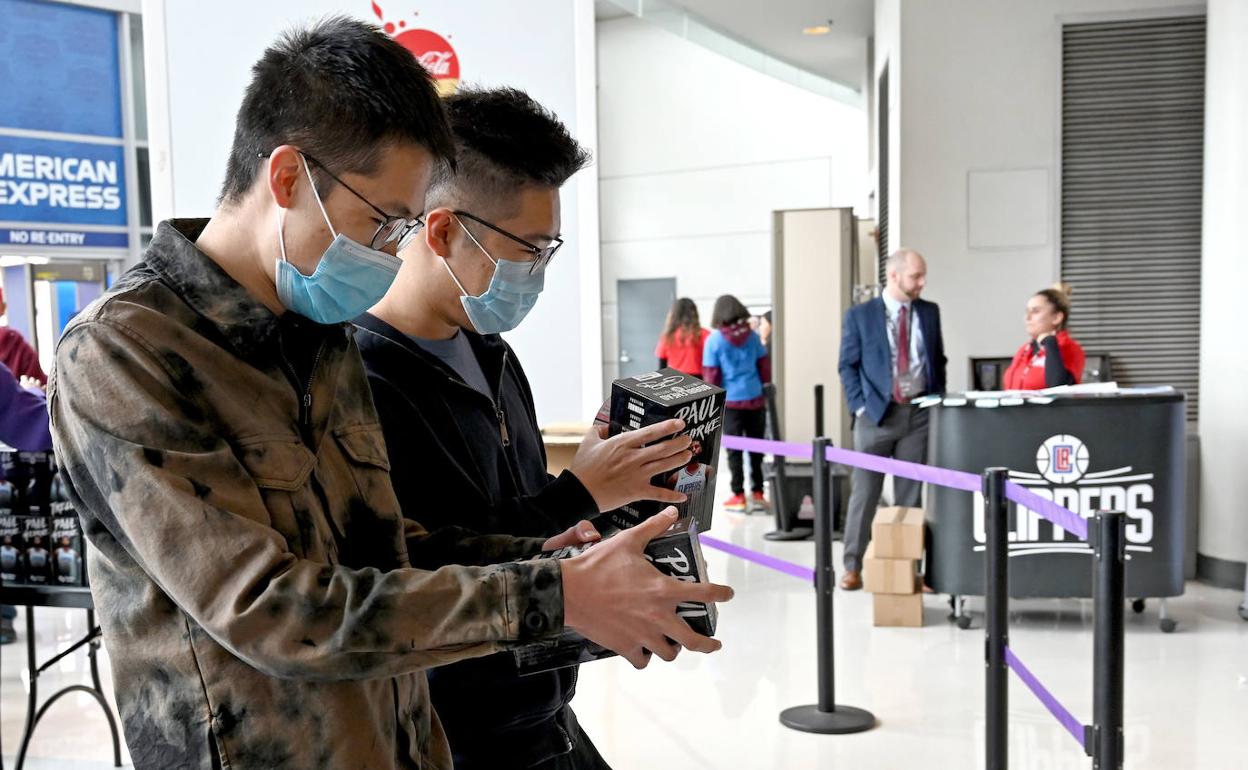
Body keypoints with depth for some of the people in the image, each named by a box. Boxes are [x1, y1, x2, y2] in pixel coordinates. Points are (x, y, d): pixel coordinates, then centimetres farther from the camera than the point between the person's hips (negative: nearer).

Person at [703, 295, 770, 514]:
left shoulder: (714, 340, -7)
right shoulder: (752, 336, 2)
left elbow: (711, 374, -5)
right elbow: (764, 365, 7)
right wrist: (764, 388, 20)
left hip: (731, 401, -3)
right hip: (755, 399, 3)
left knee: (734, 450, 5)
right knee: (756, 448, 10)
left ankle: (738, 496, 6)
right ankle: (757, 494, 13)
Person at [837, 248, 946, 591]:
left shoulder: (929, 312, 7)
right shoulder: (860, 315, -2)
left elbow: (938, 361, 14)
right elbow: (848, 366, 0)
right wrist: (860, 406, -8)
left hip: (918, 412, 3)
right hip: (876, 414, -3)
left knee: (911, 494, 7)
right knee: (864, 492, 0)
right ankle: (853, 566, 8)